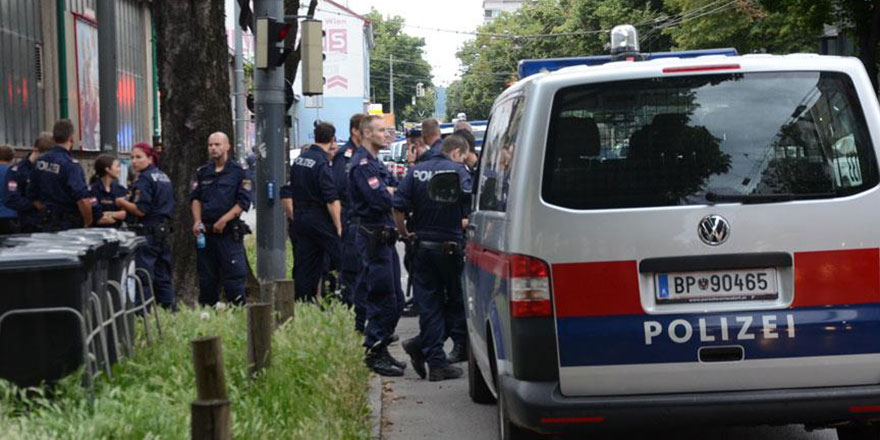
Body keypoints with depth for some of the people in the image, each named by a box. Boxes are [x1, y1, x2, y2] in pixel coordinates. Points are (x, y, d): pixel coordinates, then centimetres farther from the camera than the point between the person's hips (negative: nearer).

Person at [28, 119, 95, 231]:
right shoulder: (70, 164, -17)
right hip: (69, 225, -7)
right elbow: (82, 199, -24)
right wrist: (88, 223, -11)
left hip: (46, 224, 7)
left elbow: (33, 196, 14)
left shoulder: (40, 162, 6)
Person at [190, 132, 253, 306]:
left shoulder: (239, 172, 1)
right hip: (205, 232, 4)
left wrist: (224, 220, -14)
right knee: (206, 277, 8)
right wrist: (197, 221, -6)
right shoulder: (202, 173, 14)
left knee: (233, 275, -7)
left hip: (230, 232, -4)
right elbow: (195, 198, 10)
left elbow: (243, 202, -5)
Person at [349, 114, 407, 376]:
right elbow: (380, 200, -24)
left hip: (384, 237, 10)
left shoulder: (376, 163, 20)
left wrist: (388, 192, -8)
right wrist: (392, 192, -5)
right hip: (373, 237, -10)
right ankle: (375, 354, -2)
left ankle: (380, 351, 21)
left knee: (395, 300, 13)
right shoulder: (362, 164, -14)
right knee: (383, 300, -8)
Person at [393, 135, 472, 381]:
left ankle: (436, 363, 2)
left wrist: (404, 233, 12)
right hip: (450, 246, -5)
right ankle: (421, 345, -3)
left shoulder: (416, 171, 8)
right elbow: (469, 209, -19)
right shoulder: (458, 171, -5)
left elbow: (398, 207, 1)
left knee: (429, 304, 7)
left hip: (422, 246, 5)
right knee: (456, 302, 9)